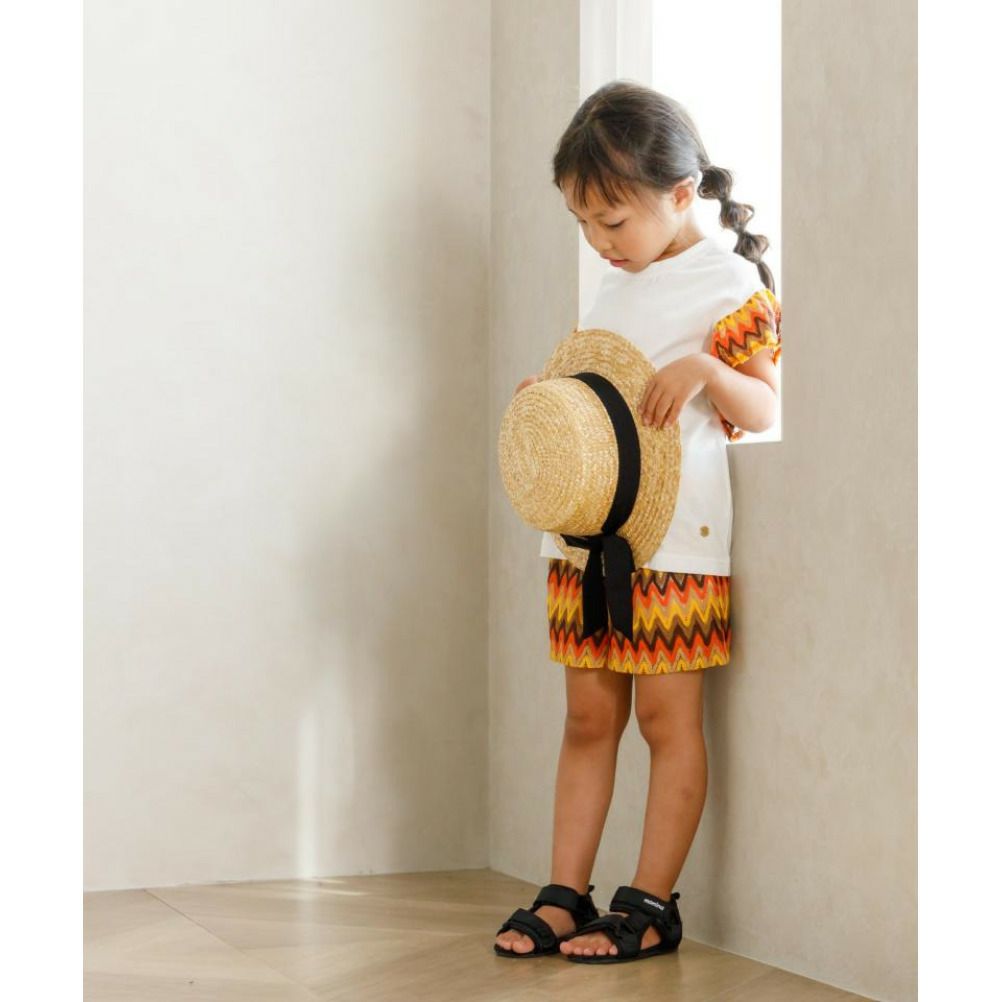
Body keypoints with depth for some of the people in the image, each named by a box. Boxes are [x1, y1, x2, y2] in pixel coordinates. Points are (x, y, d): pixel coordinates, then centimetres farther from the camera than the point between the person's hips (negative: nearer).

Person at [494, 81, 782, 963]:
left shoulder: (728, 283, -5)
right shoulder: (616, 287, 15)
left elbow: (763, 410, -5)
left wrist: (705, 369, -22)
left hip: (675, 537, -7)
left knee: (667, 717, 0)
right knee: (589, 717, 8)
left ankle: (651, 906, 7)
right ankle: (566, 896, 13)